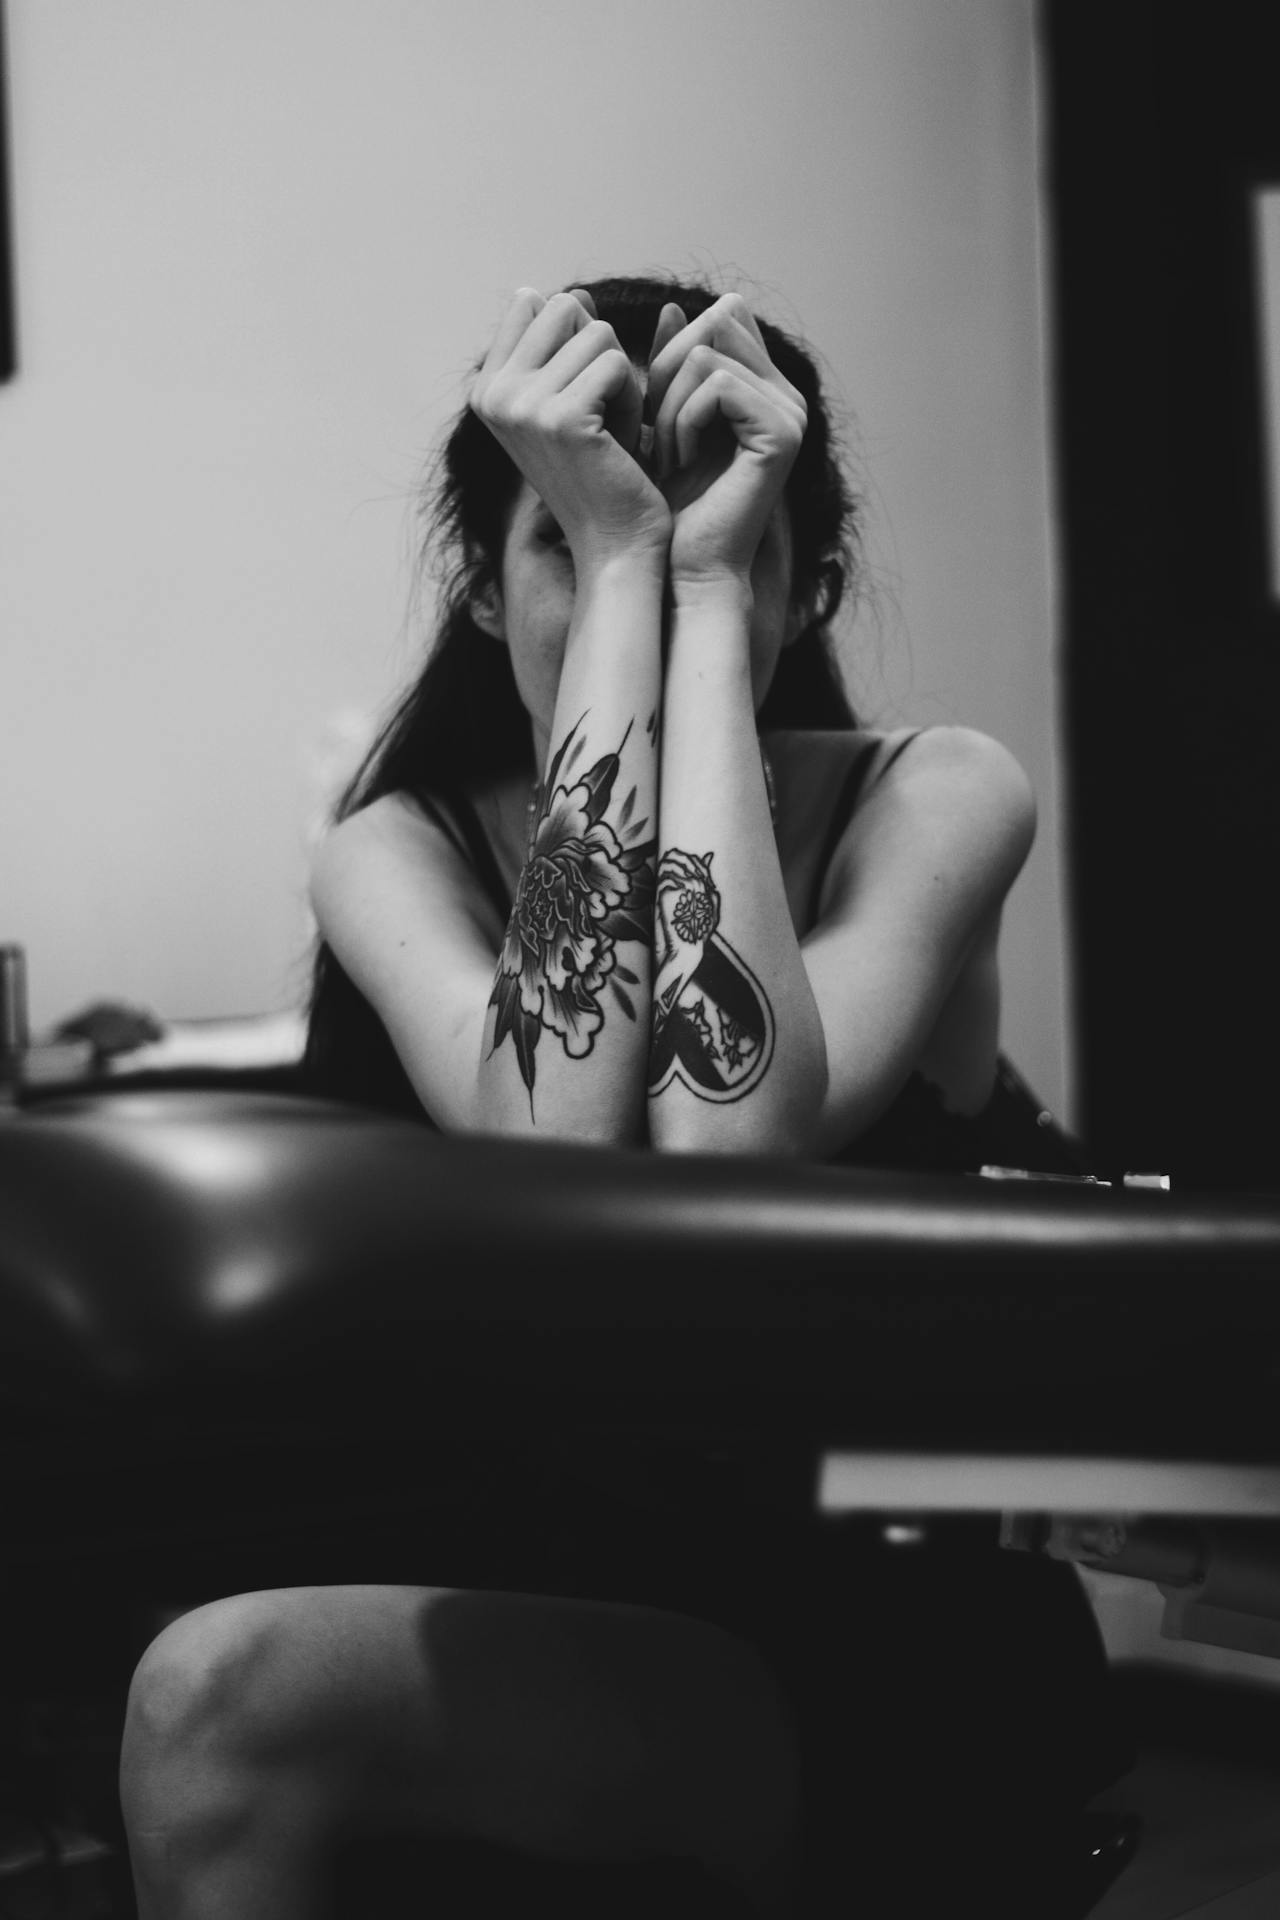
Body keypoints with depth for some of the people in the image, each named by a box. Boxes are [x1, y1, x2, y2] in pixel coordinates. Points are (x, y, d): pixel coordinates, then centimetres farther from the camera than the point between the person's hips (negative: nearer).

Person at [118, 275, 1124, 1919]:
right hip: (573, 1624, 3)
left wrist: (702, 582, -23)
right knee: (218, 1693, -26)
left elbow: (723, 1141, -28)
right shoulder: (397, 852, -4)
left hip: (908, 1645, -3)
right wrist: (621, 564, -22)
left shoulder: (936, 799, -9)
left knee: (226, 1691, -24)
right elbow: (556, 1150, -25)